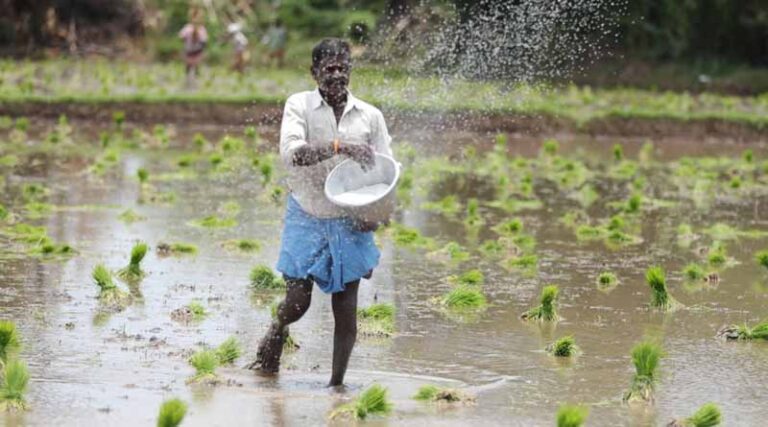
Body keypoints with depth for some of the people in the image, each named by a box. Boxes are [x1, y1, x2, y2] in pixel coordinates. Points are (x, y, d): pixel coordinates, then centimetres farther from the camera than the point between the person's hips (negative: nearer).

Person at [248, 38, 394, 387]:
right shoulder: (299, 106, -6)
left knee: (346, 311, 1)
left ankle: (337, 383, 13)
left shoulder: (370, 116, 0)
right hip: (306, 218, -2)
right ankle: (276, 333, 34)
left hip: (349, 223, 2)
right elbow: (291, 153, -23)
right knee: (297, 302, -1)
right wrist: (339, 147, -35)